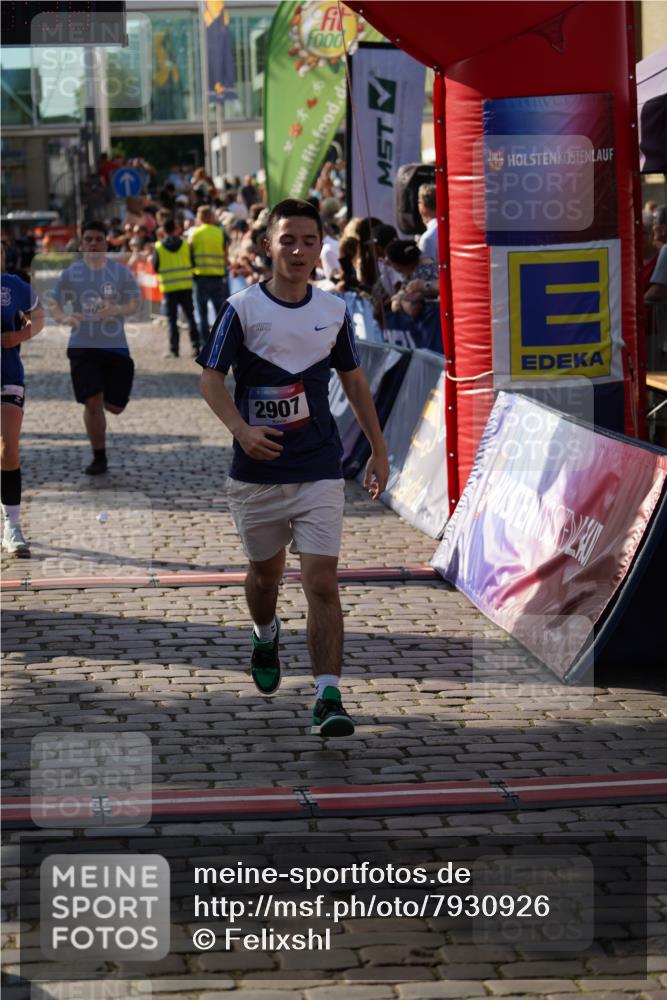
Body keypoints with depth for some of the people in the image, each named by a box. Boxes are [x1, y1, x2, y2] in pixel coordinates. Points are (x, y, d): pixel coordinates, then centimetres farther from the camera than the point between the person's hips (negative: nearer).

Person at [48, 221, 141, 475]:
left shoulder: (120, 271, 0)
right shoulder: (71, 273, 1)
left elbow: (136, 302, 2)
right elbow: (53, 303, 6)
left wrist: (117, 309, -20)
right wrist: (64, 317, -17)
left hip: (115, 346, 1)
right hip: (83, 347, -1)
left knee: (115, 406, 3)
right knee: (92, 402, -10)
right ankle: (99, 457, 4)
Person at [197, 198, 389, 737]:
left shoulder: (334, 311, 4)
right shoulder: (242, 309, -5)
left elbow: (354, 381, 15)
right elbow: (212, 379, -5)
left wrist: (378, 450, 15)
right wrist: (241, 429, -23)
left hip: (319, 470, 0)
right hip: (257, 470, 0)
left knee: (322, 581, -11)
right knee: (265, 572, 17)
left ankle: (328, 697, -12)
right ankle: (266, 636, 51)